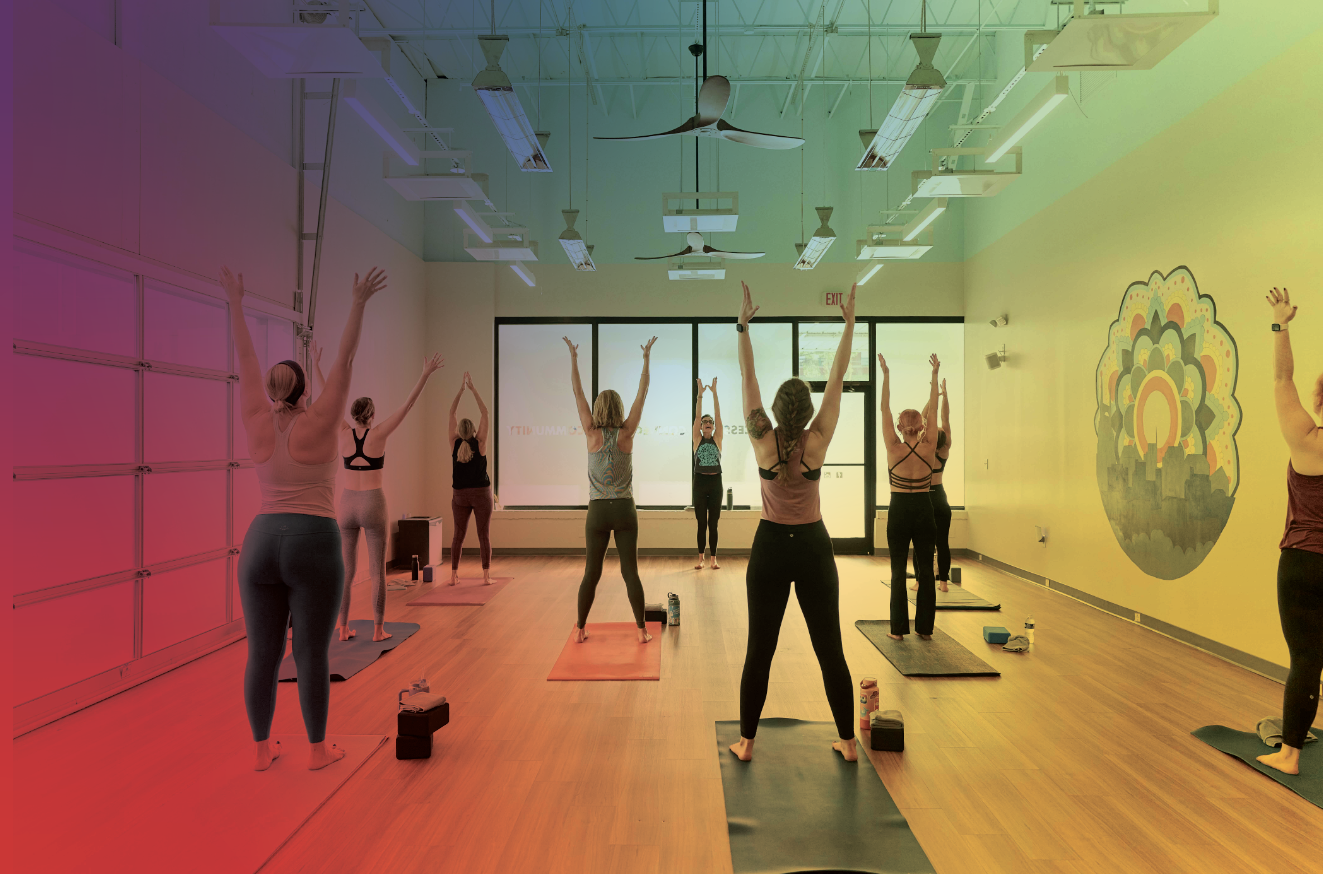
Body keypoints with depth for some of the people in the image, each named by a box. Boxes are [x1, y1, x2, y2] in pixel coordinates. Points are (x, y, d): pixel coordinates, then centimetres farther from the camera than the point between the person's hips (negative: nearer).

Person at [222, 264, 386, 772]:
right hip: (314, 545, -4)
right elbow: (344, 361, -3)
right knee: (312, 654, 2)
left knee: (262, 653, 10)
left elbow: (245, 363, 13)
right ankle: (317, 750, 12)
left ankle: (262, 749, 19)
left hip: (260, 544, 4)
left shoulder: (258, 426, 6)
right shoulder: (317, 424, -3)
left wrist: (235, 302, 20)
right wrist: (359, 304, 0)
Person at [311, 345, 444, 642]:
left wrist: (316, 362, 14)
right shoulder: (378, 435, -9)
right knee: (377, 571, 3)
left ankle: (343, 628, 13)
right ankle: (378, 629, 6)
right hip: (373, 505, -3)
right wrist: (426, 374, -10)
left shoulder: (344, 433, -1)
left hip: (347, 505, 3)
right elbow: (407, 405, -11)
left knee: (346, 570, 10)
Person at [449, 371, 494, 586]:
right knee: (483, 535, 3)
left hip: (460, 495, 2)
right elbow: (484, 413, -6)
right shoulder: (480, 443, -10)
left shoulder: (454, 444, -5)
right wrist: (472, 388, -4)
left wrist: (461, 389, 2)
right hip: (481, 494, -2)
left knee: (458, 535, 9)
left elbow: (451, 413, 1)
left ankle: (454, 575, 8)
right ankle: (486, 575, 2)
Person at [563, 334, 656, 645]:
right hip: (624, 509, 0)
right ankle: (642, 630, 6)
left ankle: (580, 630, 12)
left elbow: (578, 394, 0)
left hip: (598, 511, 0)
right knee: (630, 572, 4)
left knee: (591, 573, 6)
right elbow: (642, 394, 1)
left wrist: (573, 358, 4)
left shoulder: (593, 434, -5)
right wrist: (646, 359, 6)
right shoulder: (626, 433, -5)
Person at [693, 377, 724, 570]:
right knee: (702, 523, 3)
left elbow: (718, 415, -2)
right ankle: (700, 559, 9)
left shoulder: (717, 439, 6)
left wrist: (714, 393, -7)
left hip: (715, 483, 1)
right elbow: (697, 416, -4)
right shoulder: (697, 439, 4)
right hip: (700, 482, -1)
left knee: (713, 524, 4)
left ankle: (714, 559, 8)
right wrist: (700, 394, -11)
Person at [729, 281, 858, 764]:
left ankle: (746, 742, 14)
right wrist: (849, 322, -1)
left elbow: (747, 377, -5)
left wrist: (743, 326, 0)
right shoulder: (817, 441, -10)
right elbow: (837, 380, -5)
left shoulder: (763, 441, -10)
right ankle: (847, 742, 17)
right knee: (829, 649, 8)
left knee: (759, 649, 6)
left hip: (770, 547, 0)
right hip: (813, 547, 0)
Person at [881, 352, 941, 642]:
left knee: (898, 570, 4)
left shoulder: (894, 448, -11)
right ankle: (925, 627, 13)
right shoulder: (929, 448, -5)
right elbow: (933, 410, 2)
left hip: (900, 511, -2)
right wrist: (935, 374, 6)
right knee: (926, 570, 7)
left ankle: (899, 628, 6)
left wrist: (886, 375, -6)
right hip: (924, 509, 2)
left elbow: (885, 409, -8)